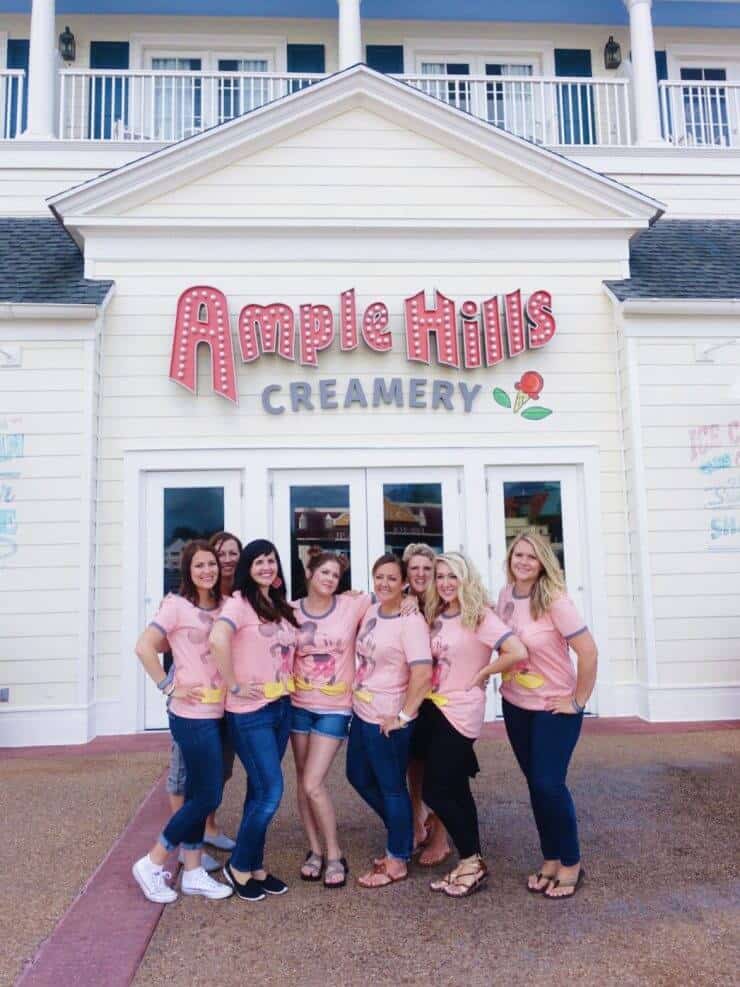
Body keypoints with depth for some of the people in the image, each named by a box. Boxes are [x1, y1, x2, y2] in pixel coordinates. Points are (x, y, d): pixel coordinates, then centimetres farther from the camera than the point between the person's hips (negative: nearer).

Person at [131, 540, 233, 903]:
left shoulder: (223, 607, 9)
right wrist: (170, 687, -14)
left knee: (199, 794, 14)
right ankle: (152, 864, 15)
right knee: (208, 796, -2)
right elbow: (144, 647, -15)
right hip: (193, 714, -6)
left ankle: (193, 873, 27)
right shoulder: (177, 604, -9)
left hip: (217, 713, 6)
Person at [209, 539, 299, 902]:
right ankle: (238, 867, 16)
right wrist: (234, 685, -24)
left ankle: (255, 866, 29)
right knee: (270, 793, -5)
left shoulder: (282, 607, 11)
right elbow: (219, 638, -31)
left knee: (261, 792, 15)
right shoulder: (240, 601, -12)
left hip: (281, 708, 7)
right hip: (250, 712, -7)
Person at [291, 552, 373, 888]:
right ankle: (315, 850, 29)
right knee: (303, 781, 12)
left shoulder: (352, 606, -8)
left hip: (335, 708, -3)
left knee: (313, 784, -7)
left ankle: (335, 855, 13)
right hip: (299, 705, 3)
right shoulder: (290, 611, -3)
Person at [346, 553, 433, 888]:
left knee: (391, 787, 7)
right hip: (361, 712, 9)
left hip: (386, 719, -9)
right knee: (358, 776, 22)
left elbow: (423, 673, -27)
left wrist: (403, 716, -22)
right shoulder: (371, 611, 4)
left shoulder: (411, 621, -20)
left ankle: (397, 861, 26)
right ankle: (403, 832, 41)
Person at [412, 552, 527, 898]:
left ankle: (471, 861, 13)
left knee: (436, 790, -3)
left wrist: (481, 674, -13)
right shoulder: (435, 616, 8)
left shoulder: (480, 616, -14)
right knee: (454, 789, 14)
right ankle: (471, 861, 26)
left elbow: (517, 653, -25)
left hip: (459, 712, -7)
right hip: (432, 708, 7)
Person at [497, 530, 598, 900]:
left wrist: (578, 701, -17)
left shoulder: (554, 601, -21)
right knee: (535, 784, 13)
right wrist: (502, 675, 7)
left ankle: (571, 864, 17)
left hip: (554, 707, -6)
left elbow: (588, 651, -22)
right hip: (515, 705, 6)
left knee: (549, 784, -5)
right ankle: (550, 860, 29)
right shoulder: (505, 595, -2)